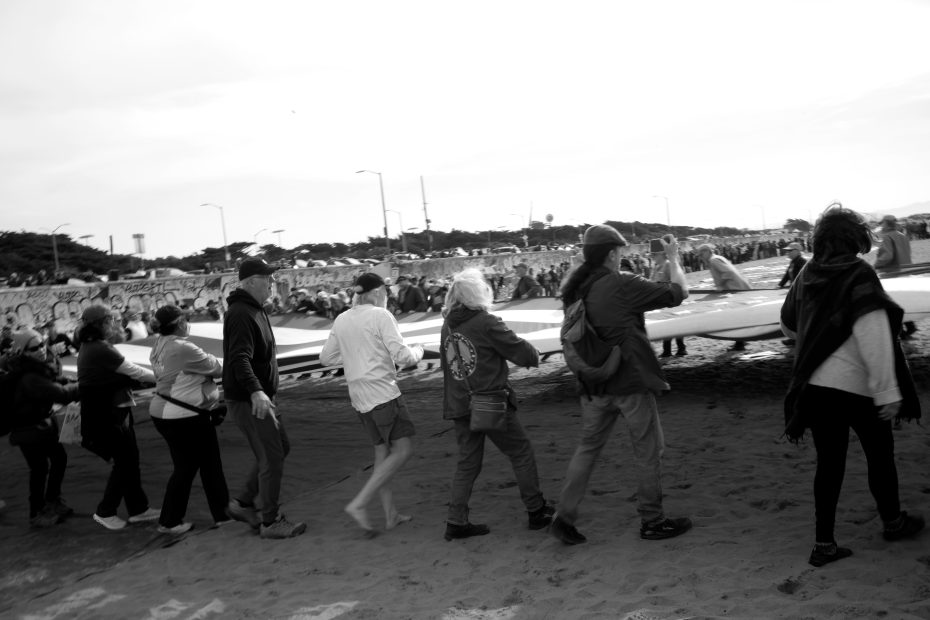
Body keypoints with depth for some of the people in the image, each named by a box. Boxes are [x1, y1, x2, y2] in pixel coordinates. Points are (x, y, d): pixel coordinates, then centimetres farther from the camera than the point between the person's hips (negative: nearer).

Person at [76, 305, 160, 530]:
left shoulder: (89, 346, 10)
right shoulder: (101, 349, -21)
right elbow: (134, 372, -16)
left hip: (107, 412, 10)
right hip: (109, 415, -10)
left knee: (130, 459, 13)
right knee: (124, 462, 1)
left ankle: (138, 508, 21)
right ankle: (105, 511, 13)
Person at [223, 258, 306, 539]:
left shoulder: (254, 310, 13)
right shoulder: (241, 314, -20)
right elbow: (239, 359, -32)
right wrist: (255, 391, -45)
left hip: (260, 397, 10)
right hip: (248, 400, -10)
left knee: (280, 448, 17)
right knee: (271, 458, -5)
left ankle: (243, 503, 24)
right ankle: (271, 522, 7)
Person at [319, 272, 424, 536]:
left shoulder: (341, 320, 10)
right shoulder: (381, 316, -8)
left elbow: (326, 358, 16)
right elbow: (403, 357, -13)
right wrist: (418, 351, 8)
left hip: (359, 396, 8)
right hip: (383, 392, -8)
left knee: (382, 451, 15)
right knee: (403, 450, -3)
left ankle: (391, 514, 16)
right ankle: (359, 504, -10)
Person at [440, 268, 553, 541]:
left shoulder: (448, 325, 6)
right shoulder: (486, 323, -15)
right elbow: (521, 351, -12)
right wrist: (534, 356, 10)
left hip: (459, 405, 6)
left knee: (467, 462, 14)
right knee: (521, 453, 9)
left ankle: (456, 521, 12)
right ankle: (536, 511, 17)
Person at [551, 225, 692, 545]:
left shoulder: (576, 289, 0)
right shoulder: (622, 286, -19)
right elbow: (678, 292, -11)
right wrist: (673, 259, 3)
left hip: (593, 384, 6)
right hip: (630, 382, -6)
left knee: (587, 448, 16)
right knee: (649, 452, 10)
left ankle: (564, 516, 14)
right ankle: (652, 521, 21)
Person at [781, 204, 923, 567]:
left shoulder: (807, 276, 5)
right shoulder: (859, 275, -13)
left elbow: (788, 325, 18)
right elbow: (874, 336, -21)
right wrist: (887, 390, -20)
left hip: (815, 385, 5)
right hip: (856, 386, -5)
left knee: (829, 462, 12)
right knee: (880, 454, 18)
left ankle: (824, 544, 12)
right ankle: (893, 522, 36)